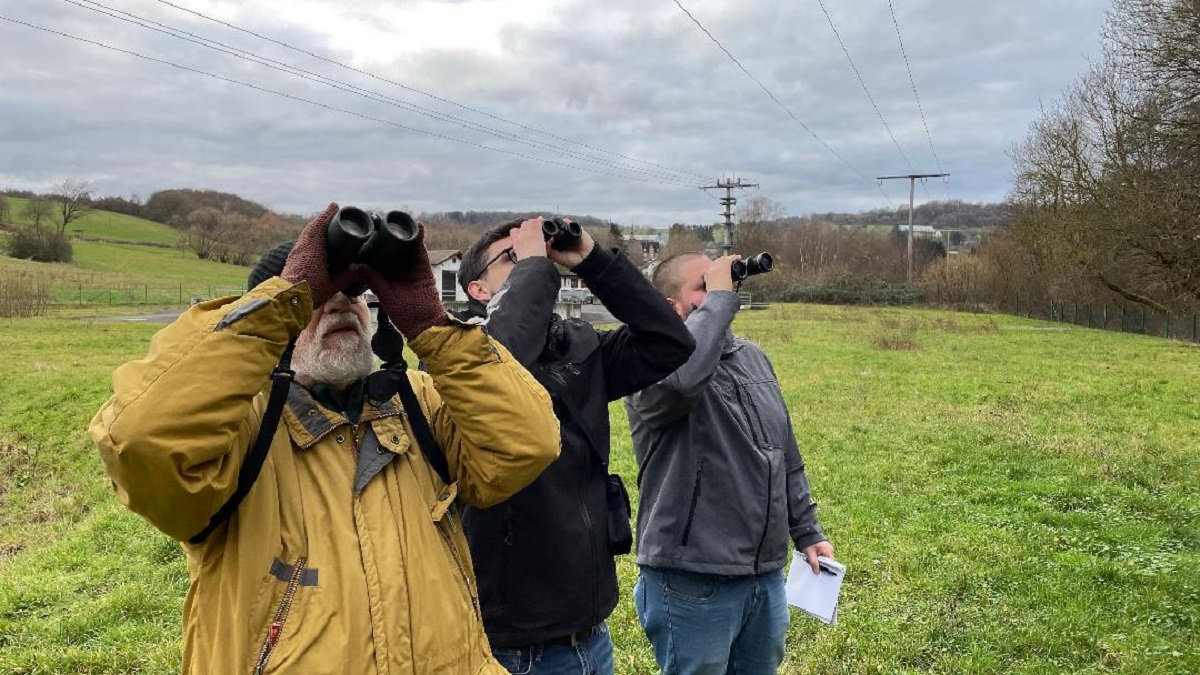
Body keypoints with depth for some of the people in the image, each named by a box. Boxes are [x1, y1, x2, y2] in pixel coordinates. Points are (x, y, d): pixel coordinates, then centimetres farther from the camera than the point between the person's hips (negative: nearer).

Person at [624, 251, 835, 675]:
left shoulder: (752, 357, 10)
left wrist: (807, 532, 17)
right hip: (694, 581, -7)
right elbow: (684, 376, -40)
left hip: (766, 575, 7)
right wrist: (719, 297, -26)